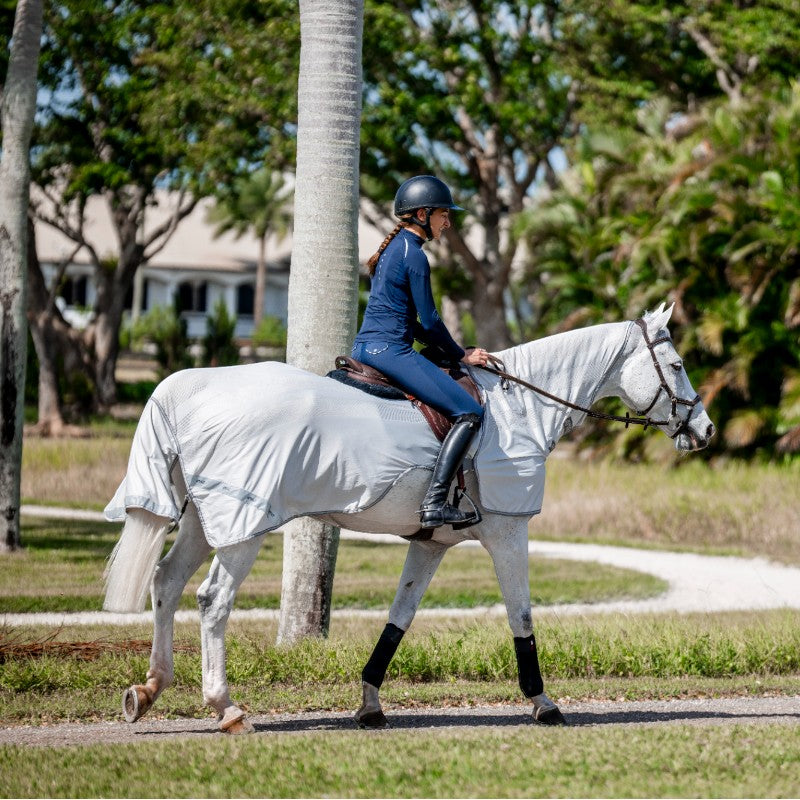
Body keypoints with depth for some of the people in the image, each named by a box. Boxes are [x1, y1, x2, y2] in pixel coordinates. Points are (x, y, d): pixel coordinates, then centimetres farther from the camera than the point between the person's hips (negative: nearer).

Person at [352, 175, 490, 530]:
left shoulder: (391, 250, 19)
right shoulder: (414, 256, -11)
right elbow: (429, 321, -10)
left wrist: (448, 350, 19)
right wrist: (461, 355, 4)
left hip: (364, 347, 10)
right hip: (391, 351, -10)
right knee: (470, 412, -13)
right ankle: (434, 503, -22)